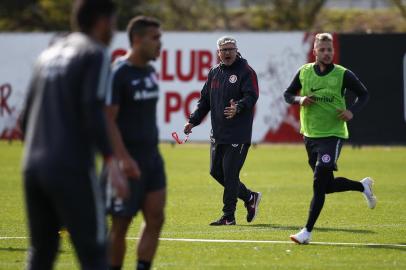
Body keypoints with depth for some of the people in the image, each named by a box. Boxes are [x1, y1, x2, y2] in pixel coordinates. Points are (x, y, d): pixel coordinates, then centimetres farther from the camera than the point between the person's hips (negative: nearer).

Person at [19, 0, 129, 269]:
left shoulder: (49, 54, 19)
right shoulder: (95, 54, -3)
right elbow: (93, 110, -16)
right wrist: (111, 161, -20)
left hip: (33, 167, 7)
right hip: (71, 169, -7)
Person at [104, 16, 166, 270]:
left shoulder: (151, 72, 12)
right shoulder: (118, 73, -12)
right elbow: (107, 120, -16)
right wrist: (124, 158, -23)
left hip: (152, 156, 7)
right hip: (129, 159, -7)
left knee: (155, 218, 0)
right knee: (121, 224, 0)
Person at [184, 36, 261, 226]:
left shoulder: (245, 71, -6)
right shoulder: (214, 73, 14)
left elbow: (251, 96, -18)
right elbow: (205, 100, 19)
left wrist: (238, 108, -37)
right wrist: (193, 121, 9)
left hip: (238, 133, -7)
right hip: (218, 132, 8)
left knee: (230, 173, -8)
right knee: (216, 171, 10)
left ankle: (228, 216, 0)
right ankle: (249, 198, 27)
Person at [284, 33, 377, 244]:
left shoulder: (343, 75, -7)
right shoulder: (304, 72, 1)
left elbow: (363, 94, 5)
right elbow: (288, 94, 13)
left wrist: (352, 111, -13)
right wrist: (299, 100, -9)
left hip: (333, 134, -5)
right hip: (310, 135, 5)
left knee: (319, 183, -14)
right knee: (327, 185, 12)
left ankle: (307, 232, -11)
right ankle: (363, 186, 39)